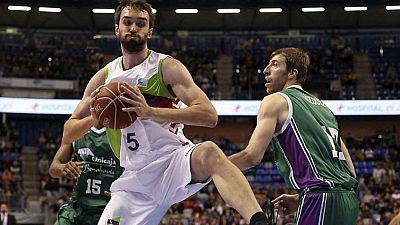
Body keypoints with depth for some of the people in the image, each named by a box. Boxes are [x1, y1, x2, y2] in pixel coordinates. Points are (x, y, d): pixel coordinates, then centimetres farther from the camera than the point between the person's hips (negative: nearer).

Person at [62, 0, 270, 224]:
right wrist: (93, 119, -7)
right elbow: (68, 134, 16)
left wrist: (150, 112, -25)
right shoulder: (104, 77, 11)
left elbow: (209, 115, -16)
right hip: (137, 178, 5)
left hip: (173, 160, -5)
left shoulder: (167, 67, -3)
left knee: (209, 153, -37)